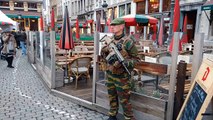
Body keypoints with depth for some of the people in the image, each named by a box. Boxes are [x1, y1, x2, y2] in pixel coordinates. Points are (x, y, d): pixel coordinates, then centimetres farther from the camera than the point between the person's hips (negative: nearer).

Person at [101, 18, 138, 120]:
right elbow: (103, 53, 12)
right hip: (109, 74, 6)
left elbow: (134, 58, -8)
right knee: (112, 98, 19)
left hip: (122, 76, -6)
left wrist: (125, 63, -25)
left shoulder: (128, 41, -13)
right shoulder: (110, 40, 6)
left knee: (124, 100, 3)